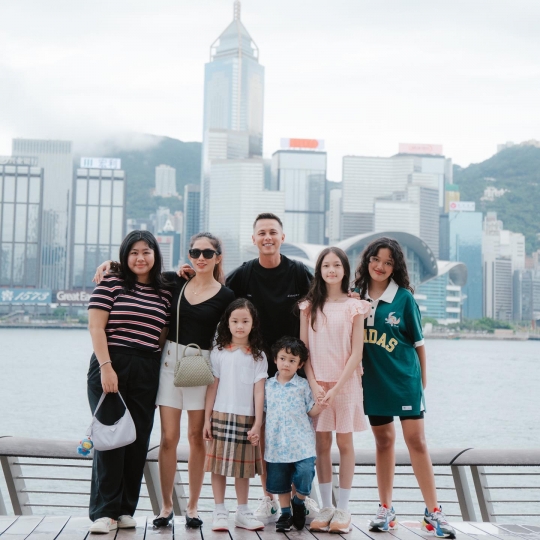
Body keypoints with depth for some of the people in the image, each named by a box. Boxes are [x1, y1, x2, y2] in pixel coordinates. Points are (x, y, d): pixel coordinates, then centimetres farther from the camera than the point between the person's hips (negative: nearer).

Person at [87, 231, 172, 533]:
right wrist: (106, 367, -13)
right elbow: (96, 327, -6)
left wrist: (162, 377, 5)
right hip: (111, 367, -4)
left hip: (147, 373, 4)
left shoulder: (164, 293, 12)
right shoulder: (111, 284, 1)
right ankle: (105, 511, -3)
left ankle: (126, 510, 11)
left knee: (139, 441, 3)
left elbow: (163, 337, 14)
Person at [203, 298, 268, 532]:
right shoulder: (219, 352, 2)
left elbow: (258, 391, 0)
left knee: (243, 467, 8)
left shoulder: (258, 356, 3)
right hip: (221, 416, -1)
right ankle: (220, 512, 8)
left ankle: (243, 512, 19)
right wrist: (207, 418, 0)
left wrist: (257, 424, -5)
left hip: (246, 418, 1)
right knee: (219, 465, 0)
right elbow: (212, 387, 3)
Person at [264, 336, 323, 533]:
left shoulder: (303, 385, 1)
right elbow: (263, 411, 14)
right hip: (277, 444, 2)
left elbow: (311, 411, 3)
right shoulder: (268, 385, 7)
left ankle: (299, 502, 14)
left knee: (305, 474, -14)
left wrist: (321, 403, -16)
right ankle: (285, 513, 25)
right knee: (280, 481, 9)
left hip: (301, 443, -2)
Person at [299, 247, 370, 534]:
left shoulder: (354, 306, -2)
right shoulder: (309, 306, 5)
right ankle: (326, 507, 13)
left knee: (344, 442, 2)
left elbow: (356, 353, -5)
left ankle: (343, 509, 9)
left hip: (345, 382, -2)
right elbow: (303, 349, 3)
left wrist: (337, 387, -12)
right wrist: (314, 384, -8)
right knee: (322, 444, 5)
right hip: (317, 383, 2)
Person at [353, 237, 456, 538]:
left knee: (416, 440, -5)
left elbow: (418, 343, 1)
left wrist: (423, 380, 3)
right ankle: (386, 509, 20)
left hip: (404, 378, -3)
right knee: (383, 440, 12)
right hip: (374, 380, 3)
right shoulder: (357, 297, 1)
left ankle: (433, 512, 1)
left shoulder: (404, 298, -5)